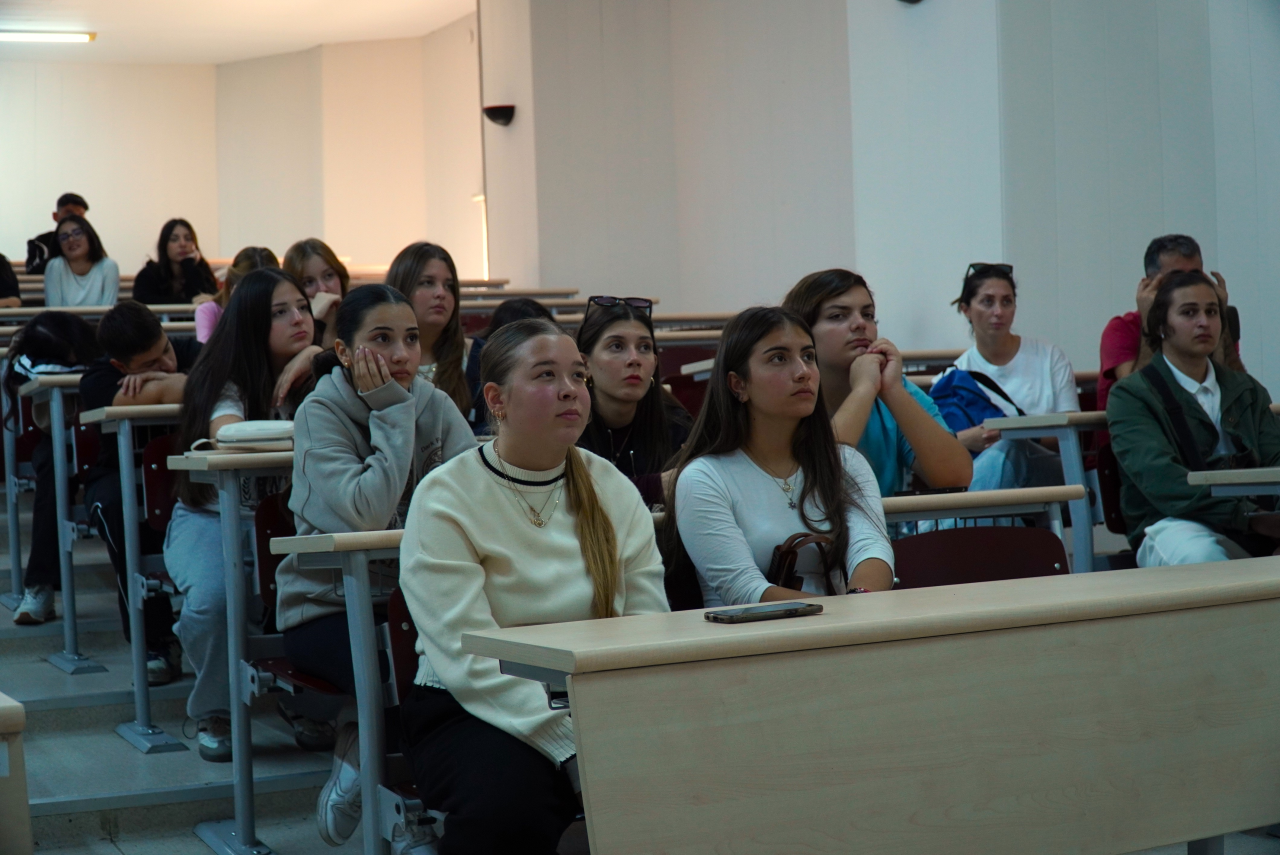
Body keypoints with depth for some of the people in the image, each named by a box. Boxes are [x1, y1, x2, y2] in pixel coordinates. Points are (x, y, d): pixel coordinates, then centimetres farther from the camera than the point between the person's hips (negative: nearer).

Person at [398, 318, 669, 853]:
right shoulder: (445, 499, -7)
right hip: (472, 710, -4)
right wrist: (575, 745, -27)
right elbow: (470, 661, -16)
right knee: (509, 799, -37)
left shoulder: (612, 490, 8)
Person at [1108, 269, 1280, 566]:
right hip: (1173, 525, -4)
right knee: (1201, 555, -40)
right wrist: (1249, 516, -24)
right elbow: (1158, 476, -12)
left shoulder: (1247, 390, 25)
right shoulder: (1130, 395, 4)